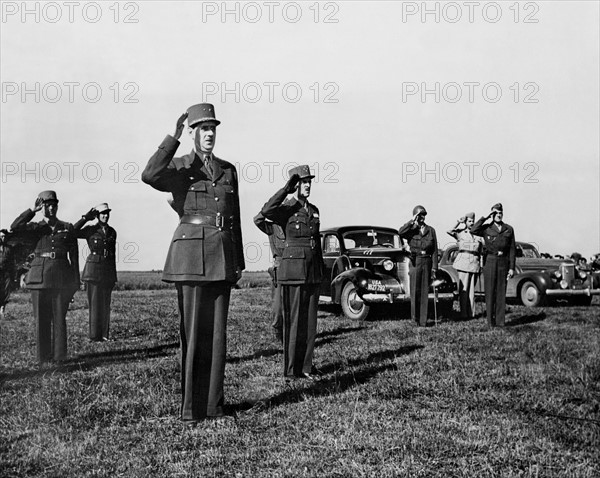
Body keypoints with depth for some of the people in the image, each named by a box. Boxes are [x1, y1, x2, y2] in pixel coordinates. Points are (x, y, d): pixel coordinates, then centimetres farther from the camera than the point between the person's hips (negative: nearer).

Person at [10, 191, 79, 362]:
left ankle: (59, 355, 8)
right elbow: (15, 227, -10)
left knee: (59, 317, 0)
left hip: (61, 277, -1)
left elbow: (74, 256, 7)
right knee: (41, 317, 3)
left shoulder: (68, 228, 8)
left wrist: (75, 282, 3)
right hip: (40, 276, 1)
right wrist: (33, 210, -8)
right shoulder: (36, 228, 9)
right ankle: (44, 355, 12)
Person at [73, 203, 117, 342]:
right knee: (95, 303, -4)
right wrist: (85, 218, -15)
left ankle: (104, 334, 14)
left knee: (106, 303, 7)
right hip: (94, 268, -4)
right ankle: (95, 336, 0)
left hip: (108, 271, 4)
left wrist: (113, 273, 15)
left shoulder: (112, 232, 11)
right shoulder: (90, 230, -1)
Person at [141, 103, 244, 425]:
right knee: (193, 333, -3)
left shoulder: (228, 170, 14)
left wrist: (238, 263, 13)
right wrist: (174, 136, -19)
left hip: (222, 257, 4)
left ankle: (213, 404, 16)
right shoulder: (178, 168, 1)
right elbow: (150, 176, -24)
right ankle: (191, 409, 6)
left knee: (217, 331, 7)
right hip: (191, 254, -4)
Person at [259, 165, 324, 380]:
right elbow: (266, 211, -29)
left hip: (312, 272, 6)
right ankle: (290, 369, 7)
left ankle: (305, 367, 16)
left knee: (310, 320, 7)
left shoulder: (313, 210, 14)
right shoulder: (285, 209, -5)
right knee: (293, 320, -1)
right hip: (293, 269, -6)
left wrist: (321, 271, 16)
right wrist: (287, 189, -22)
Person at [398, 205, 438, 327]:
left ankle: (423, 320, 6)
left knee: (425, 292, 2)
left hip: (427, 263, 2)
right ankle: (415, 317, 7)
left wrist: (434, 269, 1)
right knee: (415, 290, -6)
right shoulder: (411, 230, 4)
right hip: (414, 263, -2)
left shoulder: (431, 230, 9)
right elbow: (400, 232, -21)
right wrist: (412, 221, -17)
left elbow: (434, 251, 7)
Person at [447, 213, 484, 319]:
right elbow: (450, 231, -14)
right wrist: (459, 222, -7)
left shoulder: (478, 235, 15)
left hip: (475, 263, 4)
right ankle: (463, 313, -3)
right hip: (463, 261, -4)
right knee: (463, 288, -5)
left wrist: (480, 265, 16)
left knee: (472, 289, 7)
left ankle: (471, 313, 13)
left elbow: (480, 251, 19)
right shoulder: (460, 233, 5)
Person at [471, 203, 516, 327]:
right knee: (490, 291, 0)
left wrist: (511, 268, 1)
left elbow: (512, 249, 7)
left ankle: (500, 321, 8)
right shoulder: (486, 228, 3)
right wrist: (485, 218, -11)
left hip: (503, 262, 2)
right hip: (490, 261, -2)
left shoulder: (509, 229, 8)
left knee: (501, 292, 3)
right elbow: (473, 231, -17)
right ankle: (490, 321, 5)